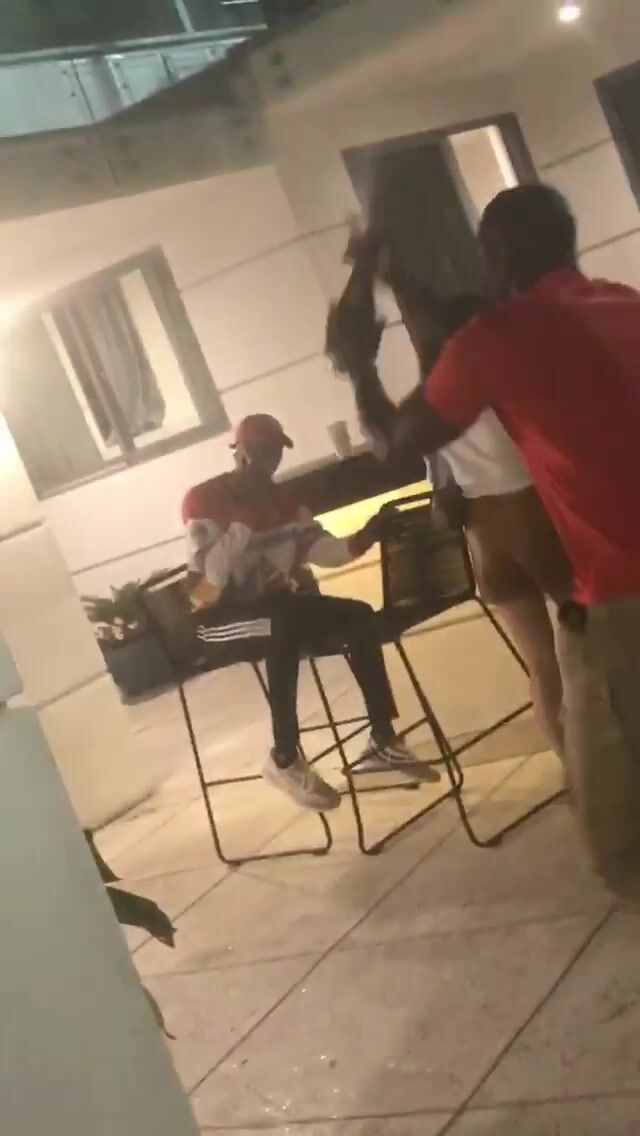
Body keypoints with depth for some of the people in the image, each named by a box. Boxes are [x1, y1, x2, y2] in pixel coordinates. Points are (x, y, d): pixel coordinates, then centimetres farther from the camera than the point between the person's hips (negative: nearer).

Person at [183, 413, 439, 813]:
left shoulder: (283, 498, 8)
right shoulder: (204, 500, -12)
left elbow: (326, 550, 3)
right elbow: (206, 585, -23)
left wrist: (368, 534, -14)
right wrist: (243, 520, -26)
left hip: (276, 607, 7)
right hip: (224, 617, -6)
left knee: (359, 616, -13)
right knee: (282, 624, -36)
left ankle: (384, 740, -8)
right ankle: (285, 760, -29)